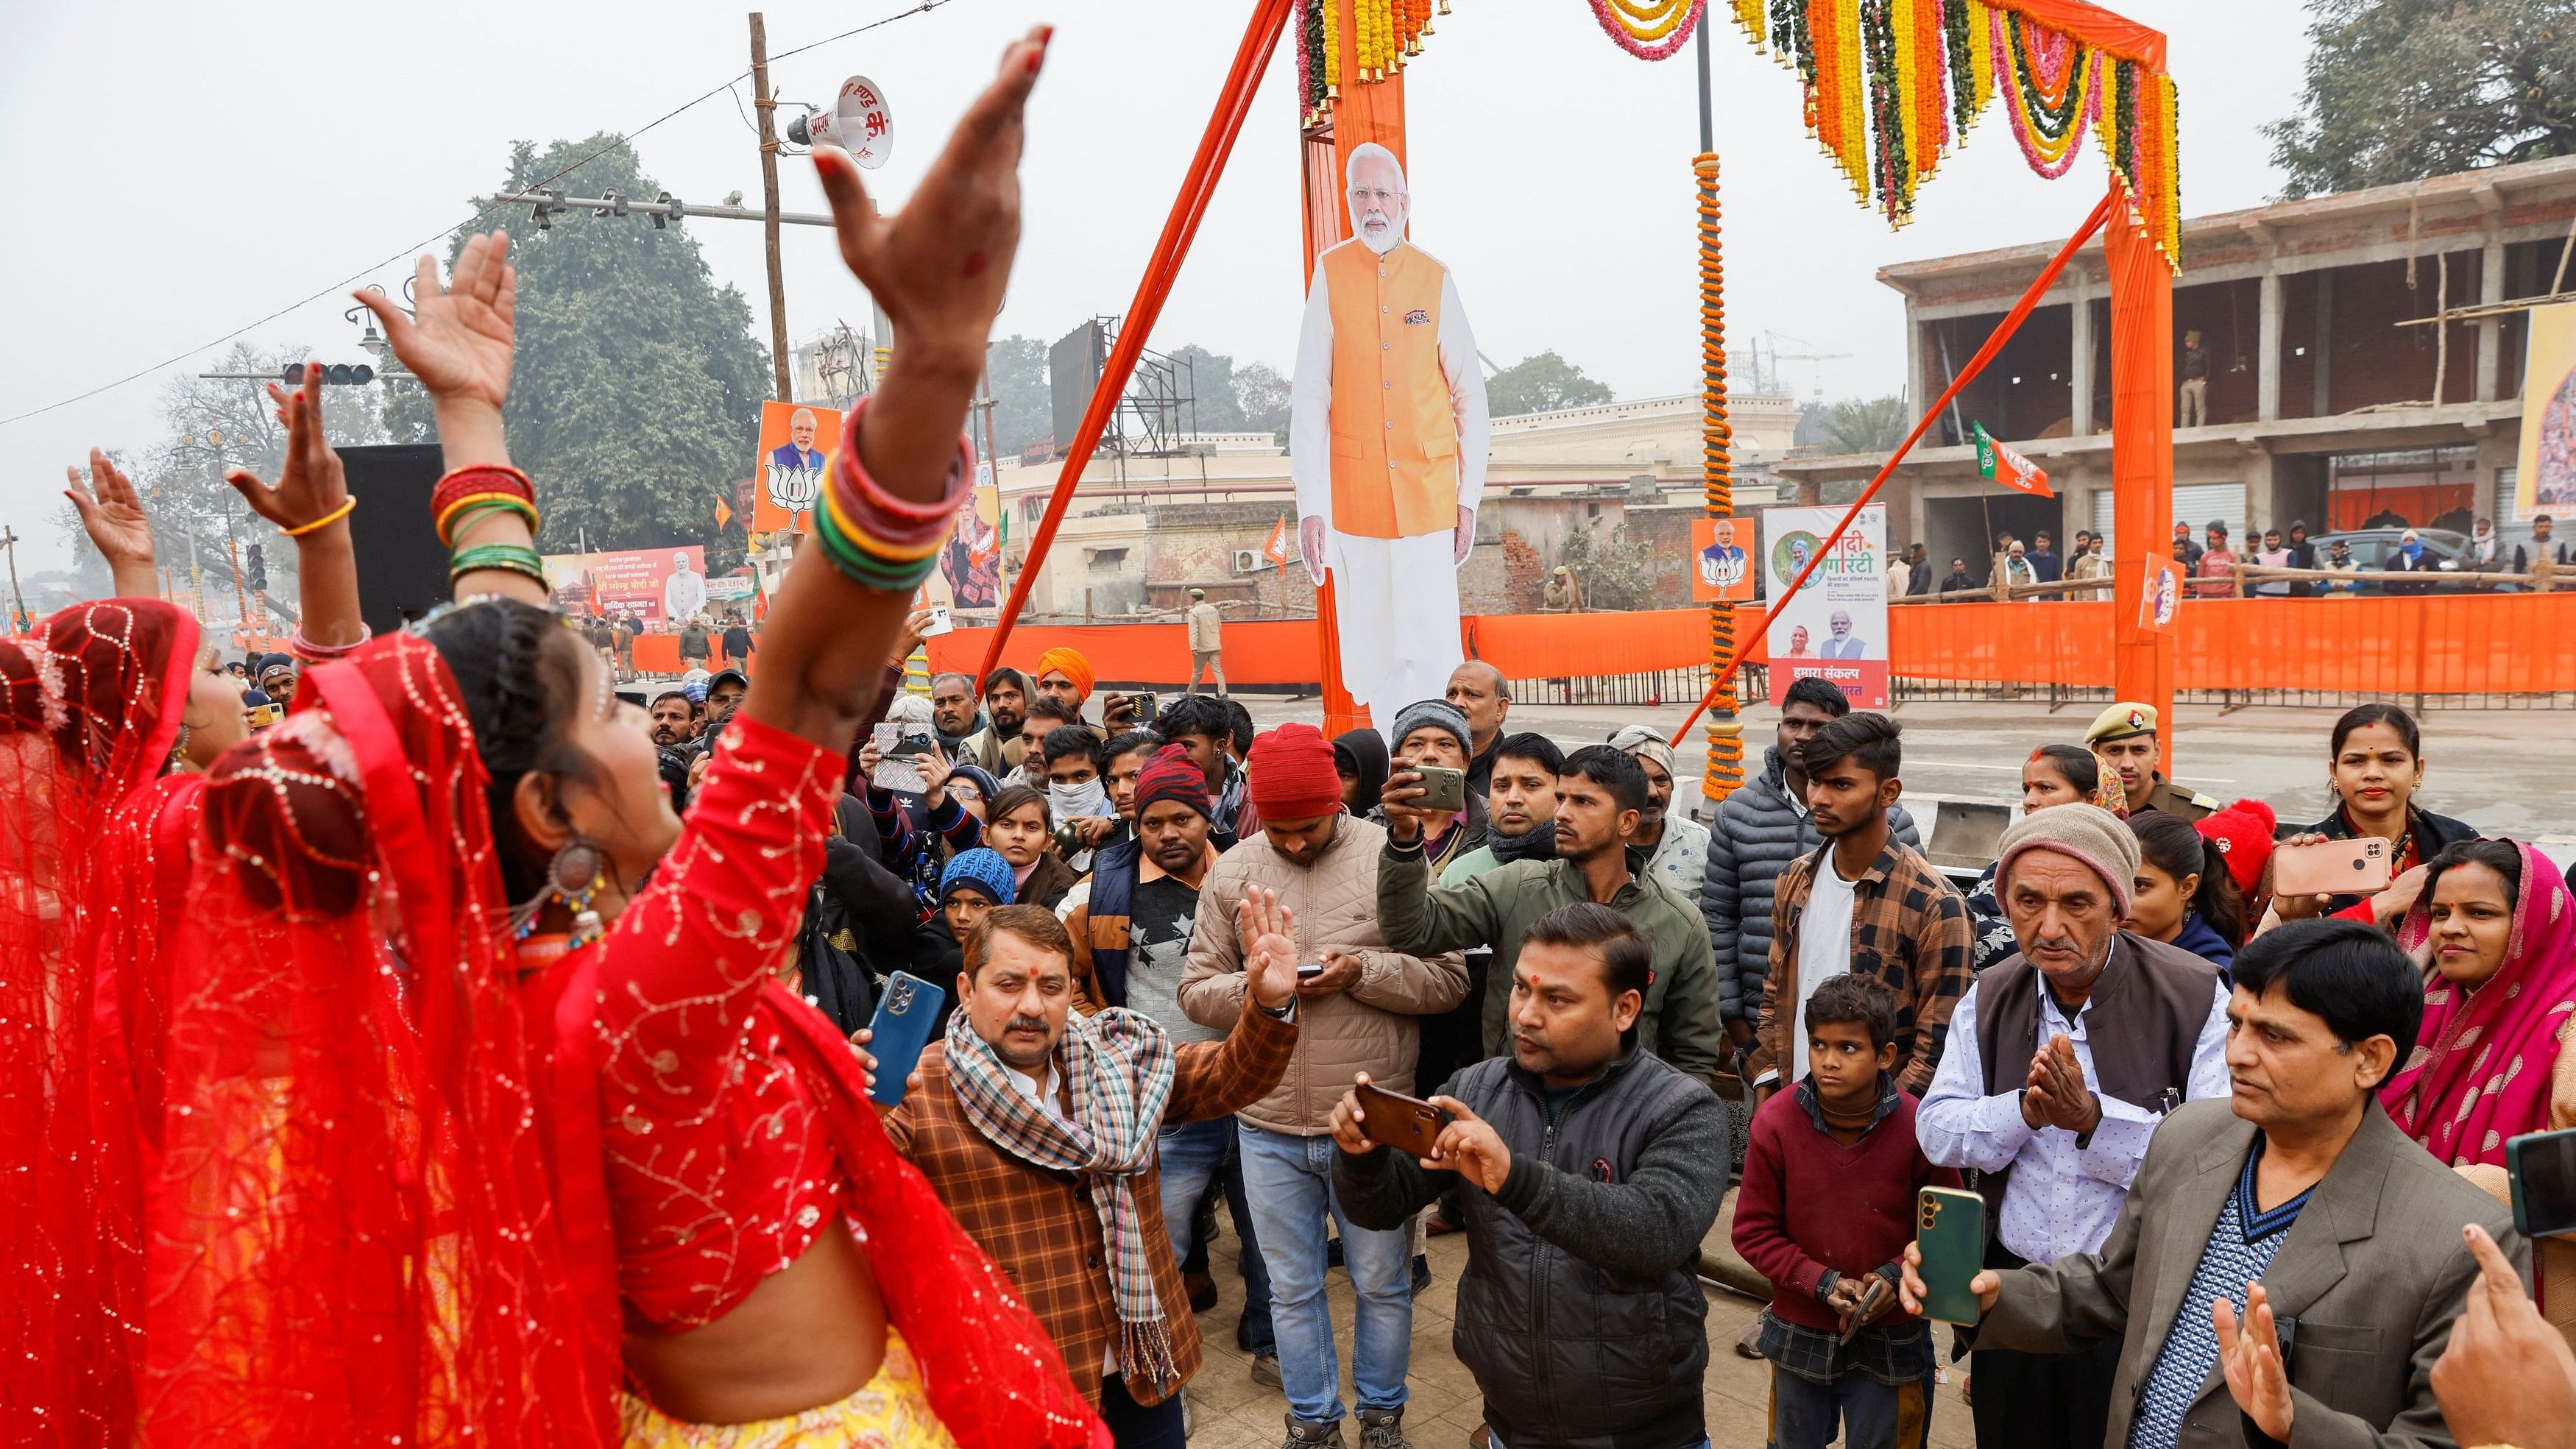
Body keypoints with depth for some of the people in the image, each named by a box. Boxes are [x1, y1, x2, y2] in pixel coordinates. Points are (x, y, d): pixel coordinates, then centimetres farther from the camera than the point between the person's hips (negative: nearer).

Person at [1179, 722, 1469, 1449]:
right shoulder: (1231, 872, 1)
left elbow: (1449, 980, -7)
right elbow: (1196, 991, 3)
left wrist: (1363, 972, -21)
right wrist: (1254, 987, -17)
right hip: (1269, 1125, 2)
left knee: (1382, 1283, 14)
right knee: (1292, 1288, 16)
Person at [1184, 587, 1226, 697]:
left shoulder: (1194, 612, -10)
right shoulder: (1213, 609, 9)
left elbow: (1193, 632, -17)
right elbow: (1219, 627, 16)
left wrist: (1193, 648, -20)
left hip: (1202, 648, -4)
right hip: (1215, 646, 5)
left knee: (1197, 672, 7)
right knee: (1218, 670, 0)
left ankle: (1190, 693, 21)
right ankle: (1223, 694, -10)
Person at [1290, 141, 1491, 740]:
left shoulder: (1437, 280, 3)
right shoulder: (1330, 274, 0)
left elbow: (1470, 395, 6)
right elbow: (1309, 397, -2)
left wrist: (1469, 497, 3)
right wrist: (1310, 505, -7)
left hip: (1428, 488, 0)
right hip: (1354, 493, 0)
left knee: (1432, 646, -3)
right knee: (1373, 650, 8)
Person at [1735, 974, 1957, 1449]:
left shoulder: (1917, 1127, -16)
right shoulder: (1775, 1123, -15)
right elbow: (1754, 1232, -8)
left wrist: (1895, 1274, -18)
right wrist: (1822, 1282, -19)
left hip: (1892, 1336, -1)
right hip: (1800, 1334, 1)